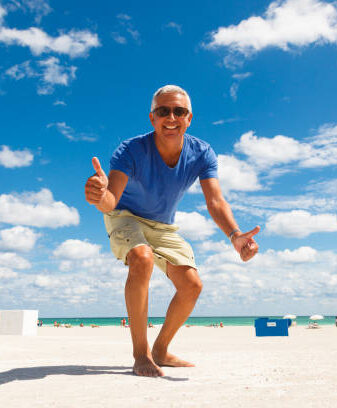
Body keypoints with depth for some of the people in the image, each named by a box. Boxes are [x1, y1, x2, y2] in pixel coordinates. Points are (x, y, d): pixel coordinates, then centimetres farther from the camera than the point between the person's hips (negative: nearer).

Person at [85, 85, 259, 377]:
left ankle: (161, 351, 17)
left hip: (164, 227, 4)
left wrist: (235, 235, -49)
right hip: (127, 218, -4)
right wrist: (100, 197, -67)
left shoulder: (202, 154, -20)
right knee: (142, 258, -35)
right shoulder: (132, 150, -30)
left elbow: (215, 202, -29)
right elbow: (111, 201, -42)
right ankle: (141, 354, -22)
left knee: (192, 285, -5)